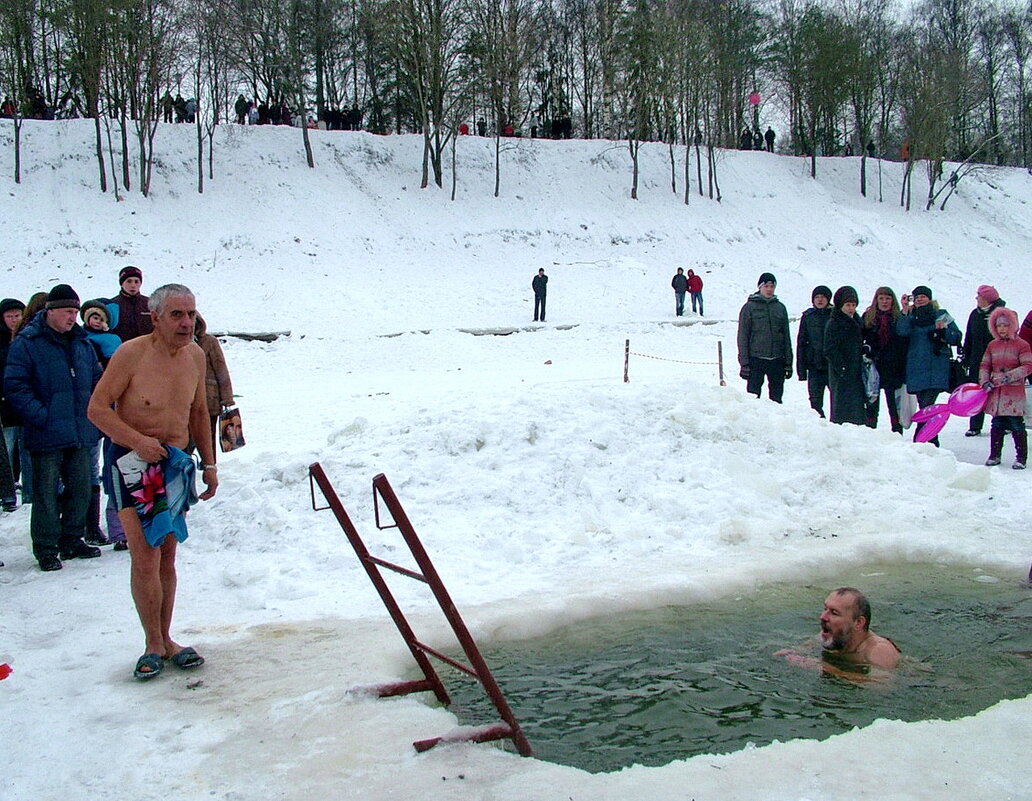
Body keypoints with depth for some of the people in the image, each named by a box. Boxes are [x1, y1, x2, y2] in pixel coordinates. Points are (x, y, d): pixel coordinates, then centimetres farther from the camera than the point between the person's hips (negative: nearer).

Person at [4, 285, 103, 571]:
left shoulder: (82, 343, 13)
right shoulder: (26, 343, -5)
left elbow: (97, 381, 21)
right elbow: (14, 385, -10)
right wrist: (41, 416, -18)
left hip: (81, 433, 6)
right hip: (47, 435, -6)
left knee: (80, 491, 11)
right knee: (46, 494, 0)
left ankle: (71, 541, 25)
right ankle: (46, 550, 10)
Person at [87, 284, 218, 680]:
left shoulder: (195, 355, 3)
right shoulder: (131, 353, -15)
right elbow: (98, 407, -13)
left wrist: (209, 463, 14)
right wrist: (137, 440, -25)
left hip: (176, 463, 5)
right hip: (133, 463, -5)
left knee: (167, 557, 12)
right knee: (145, 558, -8)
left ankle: (166, 639, 23)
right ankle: (154, 644, 6)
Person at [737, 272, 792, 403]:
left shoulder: (780, 307, 11)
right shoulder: (749, 307, 0)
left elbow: (786, 336, 14)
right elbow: (743, 336, -2)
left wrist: (788, 362, 9)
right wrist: (744, 362, -8)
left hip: (777, 360, 3)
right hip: (756, 359, -3)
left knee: (776, 396, 7)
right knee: (753, 396, -5)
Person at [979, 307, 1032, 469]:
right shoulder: (992, 345, 11)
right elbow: (984, 365, 13)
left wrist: (1010, 376, -22)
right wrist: (984, 381, -3)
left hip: (1014, 391, -4)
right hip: (996, 391, 4)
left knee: (1017, 425, -3)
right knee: (997, 424, 9)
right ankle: (995, 455, 18)